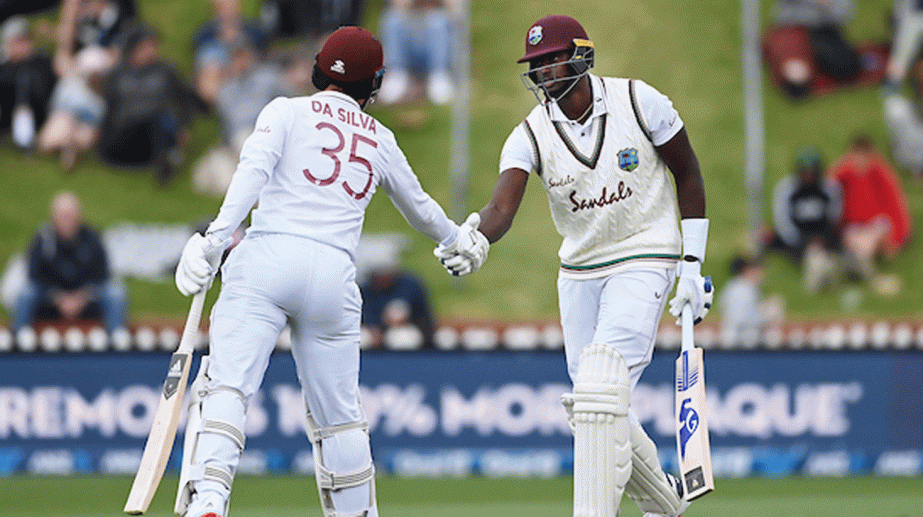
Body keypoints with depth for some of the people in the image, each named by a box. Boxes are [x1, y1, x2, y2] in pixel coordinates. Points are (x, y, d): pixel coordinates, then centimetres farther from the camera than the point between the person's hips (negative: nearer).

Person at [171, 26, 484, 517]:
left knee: (226, 385, -13)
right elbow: (419, 207, 38)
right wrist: (456, 239, 59)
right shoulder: (380, 139, 22)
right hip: (334, 275, 3)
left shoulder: (288, 111, 11)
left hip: (266, 259, -3)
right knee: (338, 413, 15)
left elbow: (254, 169, -8)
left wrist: (216, 236, -17)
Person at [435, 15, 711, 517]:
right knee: (592, 407, 7)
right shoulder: (530, 135, -7)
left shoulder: (640, 103, -12)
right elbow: (502, 207, -22)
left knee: (600, 390, -22)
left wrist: (691, 265, -5)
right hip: (579, 273, 5)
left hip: (643, 263, -5)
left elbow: (688, 175, -1)